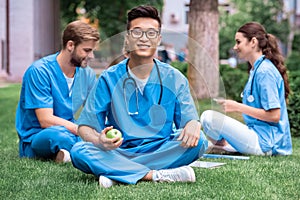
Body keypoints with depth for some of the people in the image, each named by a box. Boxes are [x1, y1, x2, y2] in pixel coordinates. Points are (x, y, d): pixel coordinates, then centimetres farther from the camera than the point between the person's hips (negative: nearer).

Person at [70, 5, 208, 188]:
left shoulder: (174, 79, 5)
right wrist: (99, 140, -27)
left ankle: (117, 174, -26)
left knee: (199, 141, -26)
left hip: (160, 151, 1)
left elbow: (190, 120, 4)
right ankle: (156, 175, -31)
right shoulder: (109, 79, 2)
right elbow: (85, 126, -1)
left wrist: (193, 125, -24)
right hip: (118, 151, -1)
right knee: (79, 151, -28)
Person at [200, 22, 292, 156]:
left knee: (208, 117, -20)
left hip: (264, 143, -11)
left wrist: (238, 107, -17)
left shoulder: (265, 72, -16)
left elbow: (274, 116, -21)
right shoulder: (256, 69, 15)